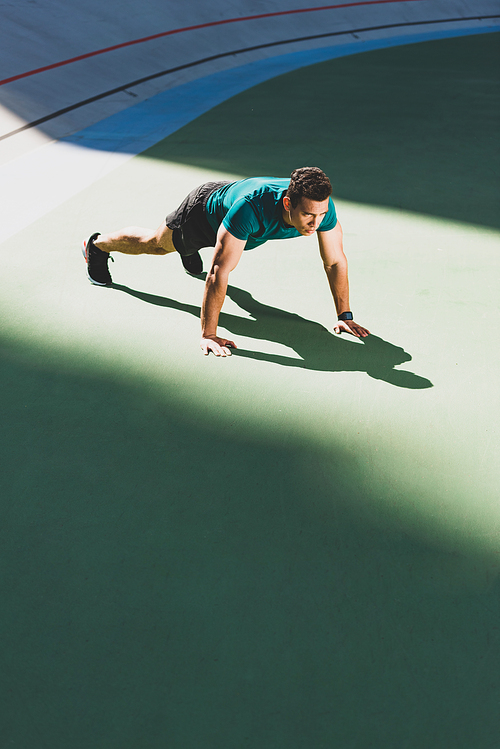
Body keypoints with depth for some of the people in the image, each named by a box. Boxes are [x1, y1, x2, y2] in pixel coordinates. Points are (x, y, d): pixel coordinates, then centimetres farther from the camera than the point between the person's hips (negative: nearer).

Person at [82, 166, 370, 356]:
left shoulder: (323, 206, -36)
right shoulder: (251, 207, -51)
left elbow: (335, 262, -22)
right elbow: (219, 273, -48)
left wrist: (345, 315, -19)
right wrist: (208, 335, -46)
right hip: (204, 208, -3)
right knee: (152, 243, 24)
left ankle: (190, 254, 73)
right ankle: (98, 244, 52)